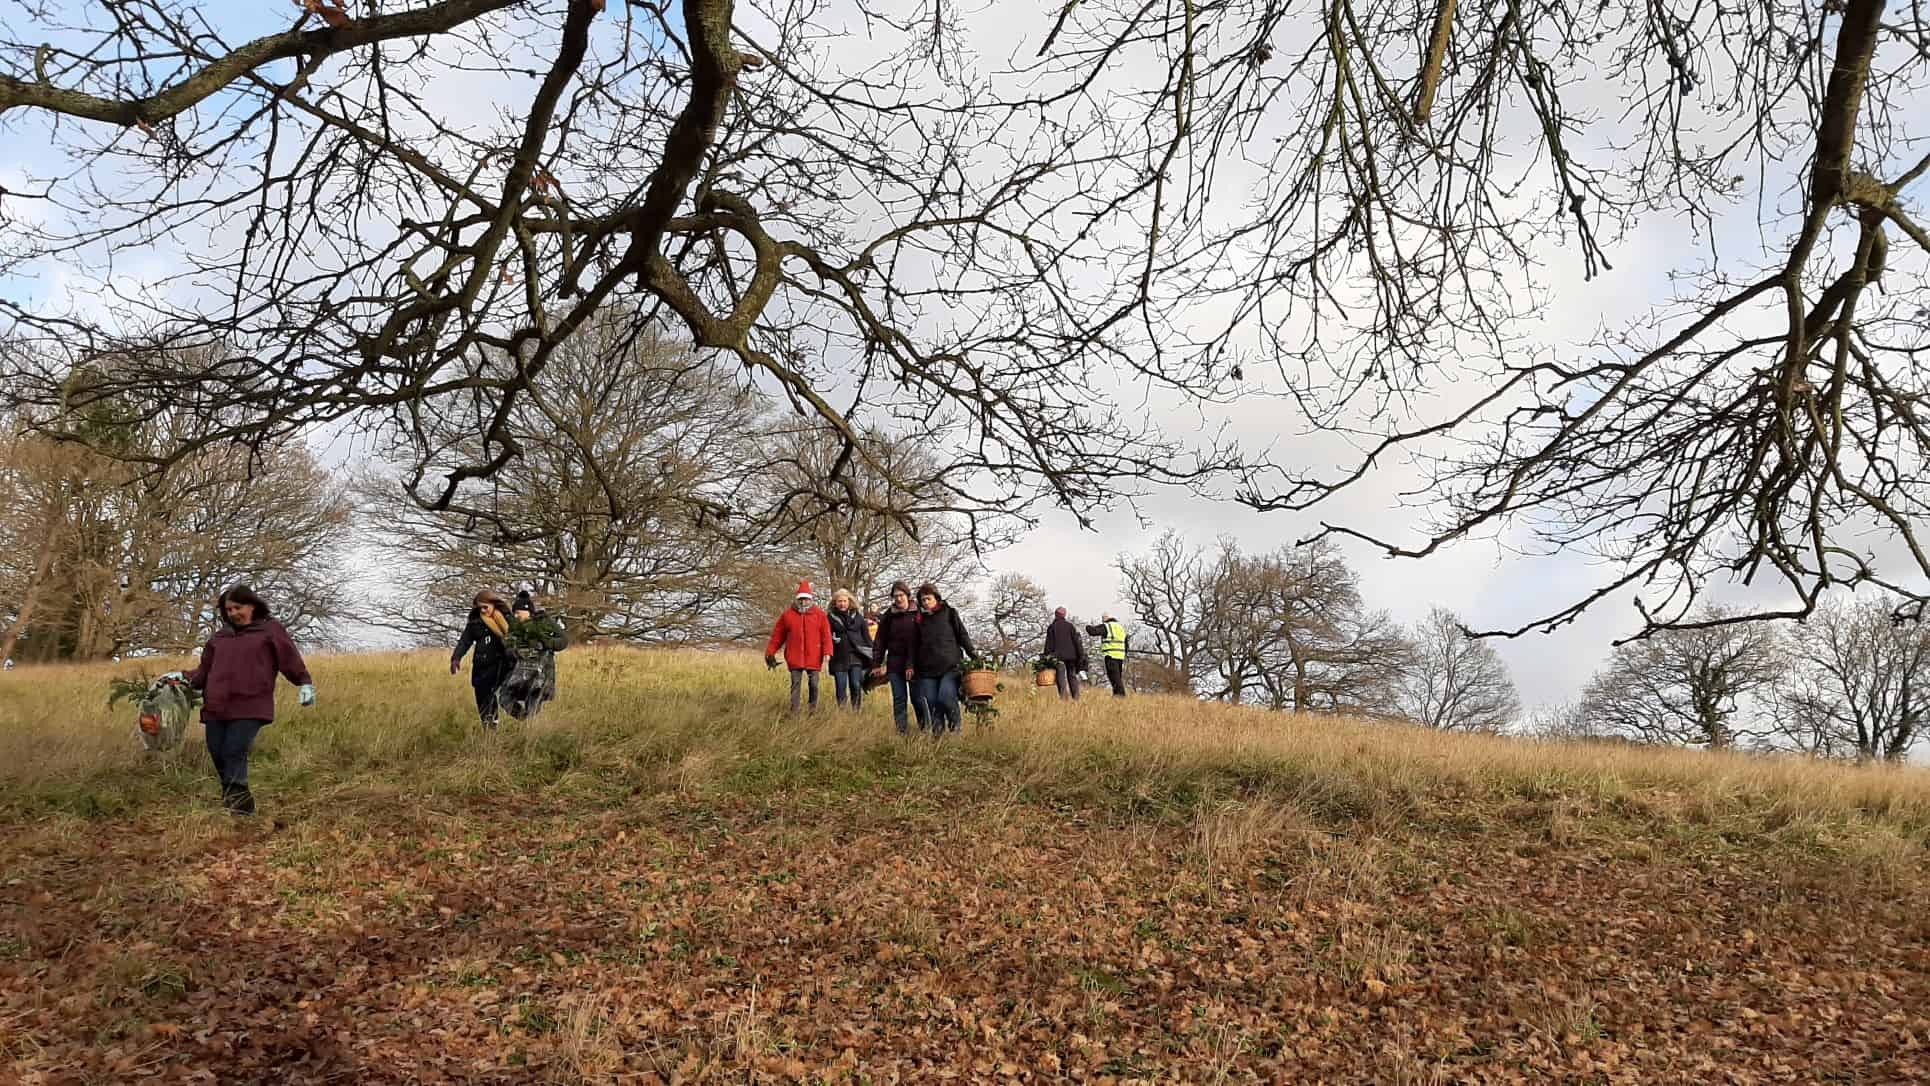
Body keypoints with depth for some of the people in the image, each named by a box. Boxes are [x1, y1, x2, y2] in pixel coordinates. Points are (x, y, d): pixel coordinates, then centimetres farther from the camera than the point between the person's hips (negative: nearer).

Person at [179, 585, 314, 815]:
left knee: (234, 755, -13)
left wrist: (305, 683, -12)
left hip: (249, 709, -5)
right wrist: (185, 677, 5)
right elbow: (205, 669, 23)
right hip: (216, 709, 6)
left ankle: (239, 808, -10)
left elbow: (290, 659, -1)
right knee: (218, 757, 3)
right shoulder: (220, 636, 21)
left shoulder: (270, 630, 6)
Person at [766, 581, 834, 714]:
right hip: (794, 658, 0)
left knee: (814, 684, 7)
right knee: (795, 684, 3)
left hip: (813, 658, 0)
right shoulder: (788, 614, 4)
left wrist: (827, 653, -10)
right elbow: (777, 635, 9)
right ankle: (793, 712, 5)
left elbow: (826, 635, -2)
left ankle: (813, 710, 19)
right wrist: (770, 652, 7)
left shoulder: (819, 614, 2)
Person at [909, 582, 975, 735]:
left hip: (951, 666, -4)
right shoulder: (920, 618, 15)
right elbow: (916, 645, 18)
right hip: (927, 668, 4)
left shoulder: (949, 613, 7)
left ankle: (957, 725, 6)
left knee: (945, 697, -18)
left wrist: (973, 654, -2)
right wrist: (911, 665, 10)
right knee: (930, 702, -3)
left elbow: (962, 635, 7)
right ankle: (937, 731, 9)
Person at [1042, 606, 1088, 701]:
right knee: (1072, 675, 9)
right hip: (1071, 655, 2)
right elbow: (1077, 640, 3)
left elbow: (1049, 644, 2)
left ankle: (1063, 695, -21)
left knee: (1061, 676, -5)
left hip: (1058, 656, -2)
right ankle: (1076, 697, 5)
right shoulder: (1070, 625, 8)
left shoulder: (1051, 627, 4)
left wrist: (1046, 655, 6)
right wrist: (1081, 655, 4)